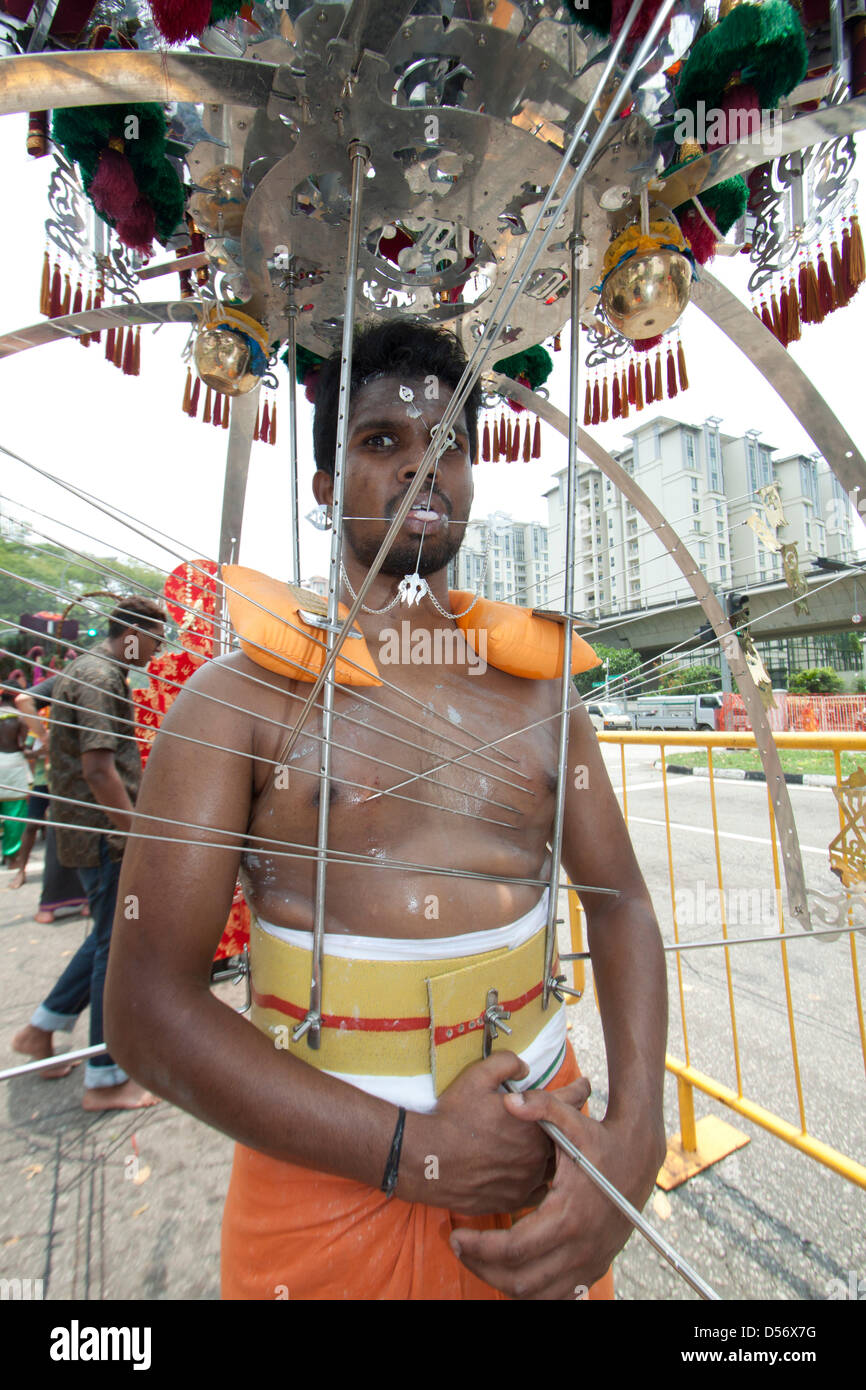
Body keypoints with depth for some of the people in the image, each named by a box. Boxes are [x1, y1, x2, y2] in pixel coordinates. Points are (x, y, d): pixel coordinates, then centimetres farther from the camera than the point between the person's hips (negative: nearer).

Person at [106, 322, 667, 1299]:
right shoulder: (240, 696, -13)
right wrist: (416, 1149, -18)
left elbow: (618, 901, 1)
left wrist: (633, 1136, -13)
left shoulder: (538, 688, -1)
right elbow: (148, 1007, -14)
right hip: (327, 1169, -3)